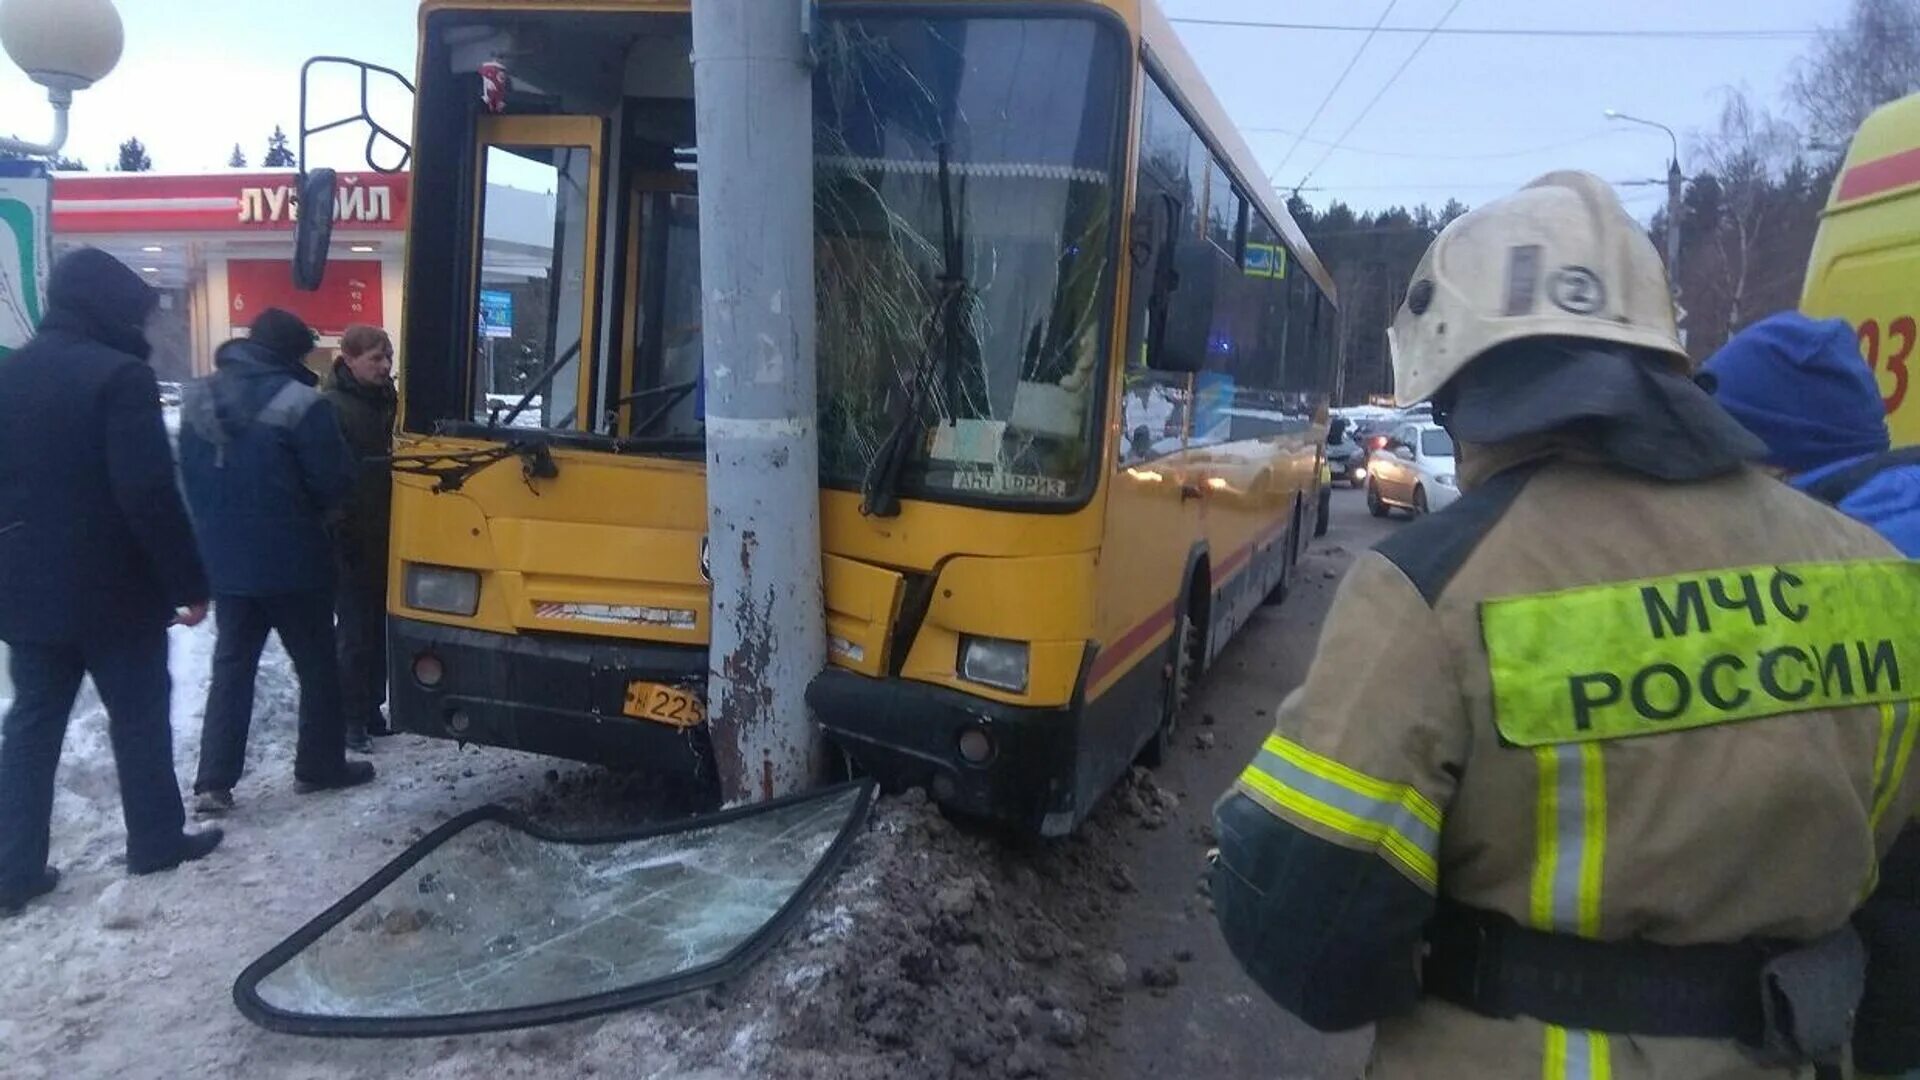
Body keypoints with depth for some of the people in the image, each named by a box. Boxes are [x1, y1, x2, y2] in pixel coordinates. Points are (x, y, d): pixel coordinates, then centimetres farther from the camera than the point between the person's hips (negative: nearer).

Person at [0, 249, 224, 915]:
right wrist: (188, 582, -17)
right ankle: (157, 840, 20)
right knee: (139, 717, 9)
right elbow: (149, 494, -23)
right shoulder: (119, 375, -16)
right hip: (114, 590, -6)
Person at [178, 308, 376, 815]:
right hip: (292, 562, -6)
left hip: (222, 560, 6)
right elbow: (334, 482, -15)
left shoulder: (196, 398, 3)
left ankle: (213, 782, 11)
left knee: (231, 665, 13)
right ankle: (319, 765, 20)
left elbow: (190, 477, 12)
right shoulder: (301, 403, -19)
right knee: (316, 665, 10)